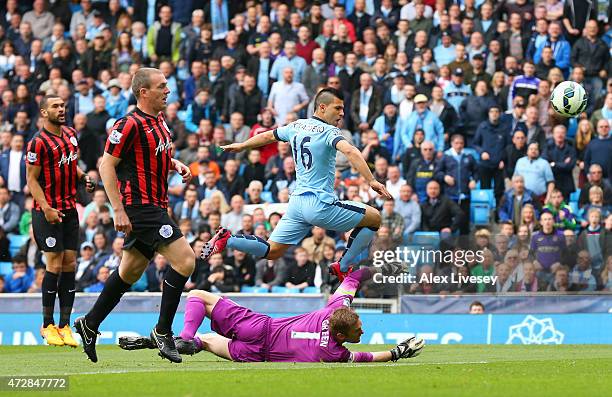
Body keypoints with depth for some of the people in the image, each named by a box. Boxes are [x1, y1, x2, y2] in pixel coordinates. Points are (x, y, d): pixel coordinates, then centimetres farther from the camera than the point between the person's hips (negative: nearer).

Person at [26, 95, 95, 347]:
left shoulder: (71, 135, 11)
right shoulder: (39, 142, -11)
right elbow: (31, 178, -10)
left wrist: (83, 177, 6)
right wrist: (46, 208, -20)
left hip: (70, 209, 7)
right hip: (49, 211, -7)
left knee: (70, 264, 2)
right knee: (55, 264, -10)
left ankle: (65, 326, 5)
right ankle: (47, 325, 1)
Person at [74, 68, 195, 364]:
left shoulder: (158, 119, 12)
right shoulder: (130, 124, -16)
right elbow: (107, 165, -16)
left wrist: (176, 164, 8)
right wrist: (118, 210, -19)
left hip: (155, 205, 10)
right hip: (140, 207, -10)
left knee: (130, 272, 16)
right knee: (184, 260, -15)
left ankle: (90, 324, 29)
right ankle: (162, 332, -8)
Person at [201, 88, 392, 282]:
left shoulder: (297, 126, 12)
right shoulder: (328, 131, -10)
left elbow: (268, 135, 29)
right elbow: (350, 151, -29)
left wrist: (241, 146, 46)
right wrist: (371, 181, -34)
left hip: (297, 201, 8)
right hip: (319, 204, -7)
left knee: (271, 251, 15)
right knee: (374, 217, 4)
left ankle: (227, 240, -3)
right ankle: (343, 267, 8)